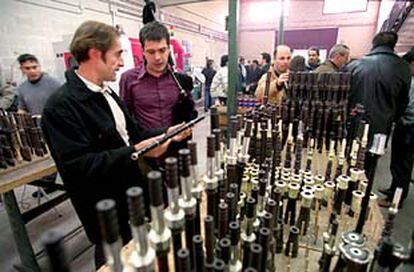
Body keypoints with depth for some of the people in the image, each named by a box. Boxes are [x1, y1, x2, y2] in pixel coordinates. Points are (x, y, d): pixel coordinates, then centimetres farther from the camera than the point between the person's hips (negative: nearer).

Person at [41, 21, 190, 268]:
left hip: (135, 196, 8)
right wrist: (136, 152, -30)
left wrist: (166, 133, -3)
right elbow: (77, 166, -27)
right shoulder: (61, 106, -21)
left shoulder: (106, 93, 7)